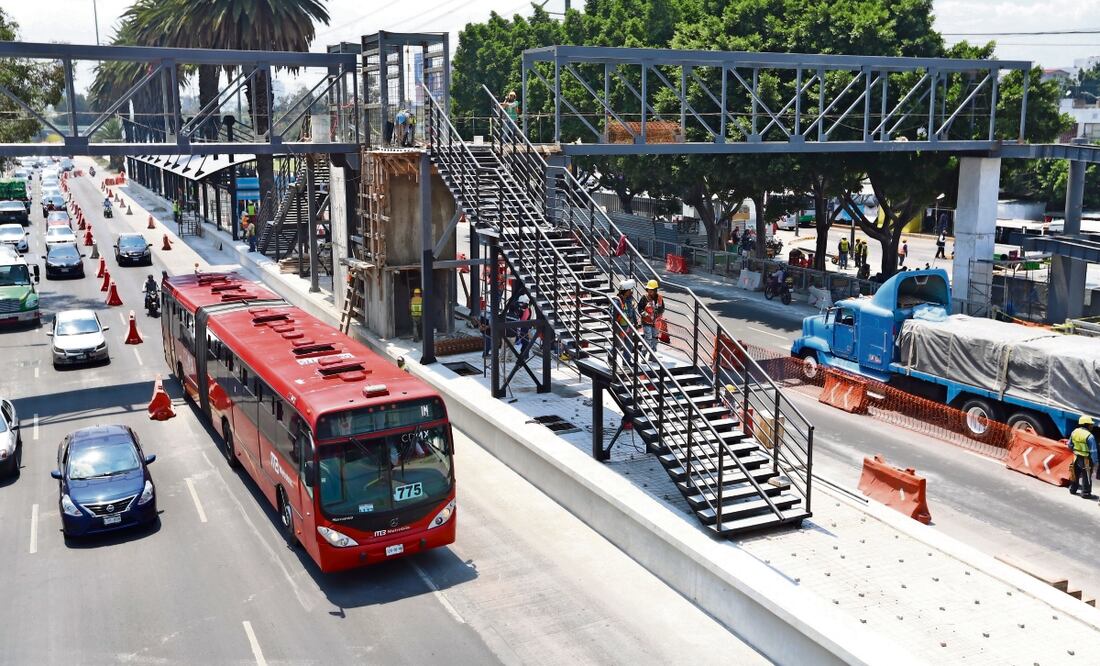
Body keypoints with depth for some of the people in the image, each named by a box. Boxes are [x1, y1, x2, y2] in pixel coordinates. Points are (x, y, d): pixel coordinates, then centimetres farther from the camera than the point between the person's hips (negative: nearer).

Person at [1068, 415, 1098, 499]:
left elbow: (1070, 445, 10)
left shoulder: (1074, 432, -3)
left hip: (1076, 457, 6)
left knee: (1076, 474, 21)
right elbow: (1093, 451, -18)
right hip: (1086, 459, -6)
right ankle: (1086, 493, 13)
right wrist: (1094, 462, -7)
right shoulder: (1089, 436, -23)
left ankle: (1073, 489, 33)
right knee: (1086, 476, 6)